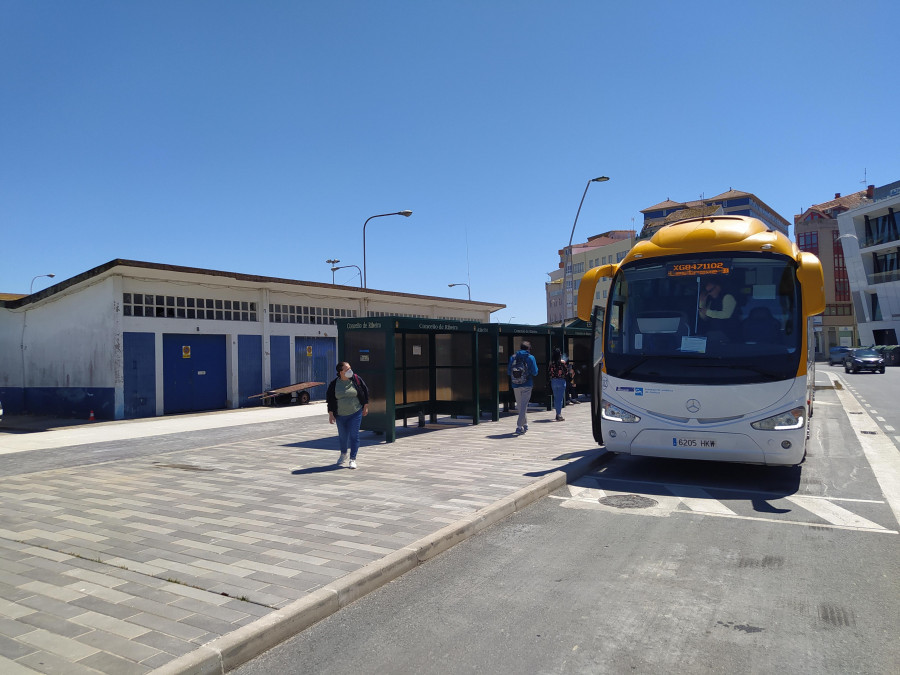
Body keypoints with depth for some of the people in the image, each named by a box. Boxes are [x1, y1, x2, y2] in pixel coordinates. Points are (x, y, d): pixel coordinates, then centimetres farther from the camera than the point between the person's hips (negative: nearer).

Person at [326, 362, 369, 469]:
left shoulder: (356, 379, -6)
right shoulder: (334, 383, -6)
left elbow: (365, 392, 3)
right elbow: (330, 399, 0)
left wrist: (365, 407, 3)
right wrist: (331, 414, -4)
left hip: (355, 413, -1)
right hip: (340, 415, 1)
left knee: (354, 435, -6)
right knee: (342, 436, 14)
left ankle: (353, 459, 2)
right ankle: (343, 454, 41)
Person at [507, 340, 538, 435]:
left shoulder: (513, 357, 2)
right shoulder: (530, 358, -6)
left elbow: (508, 372, 3)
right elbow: (535, 372, -7)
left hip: (516, 386, 3)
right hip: (527, 385, -3)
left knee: (520, 406, 16)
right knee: (523, 406, -1)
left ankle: (525, 424, 30)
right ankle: (519, 426, -9)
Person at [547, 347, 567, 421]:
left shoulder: (551, 362, -1)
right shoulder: (562, 362, -11)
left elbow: (549, 372, 2)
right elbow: (566, 372, -6)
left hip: (553, 381, 4)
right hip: (561, 380, -4)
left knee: (556, 398, 14)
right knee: (560, 398, -1)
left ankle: (558, 414, 23)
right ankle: (559, 415, -4)